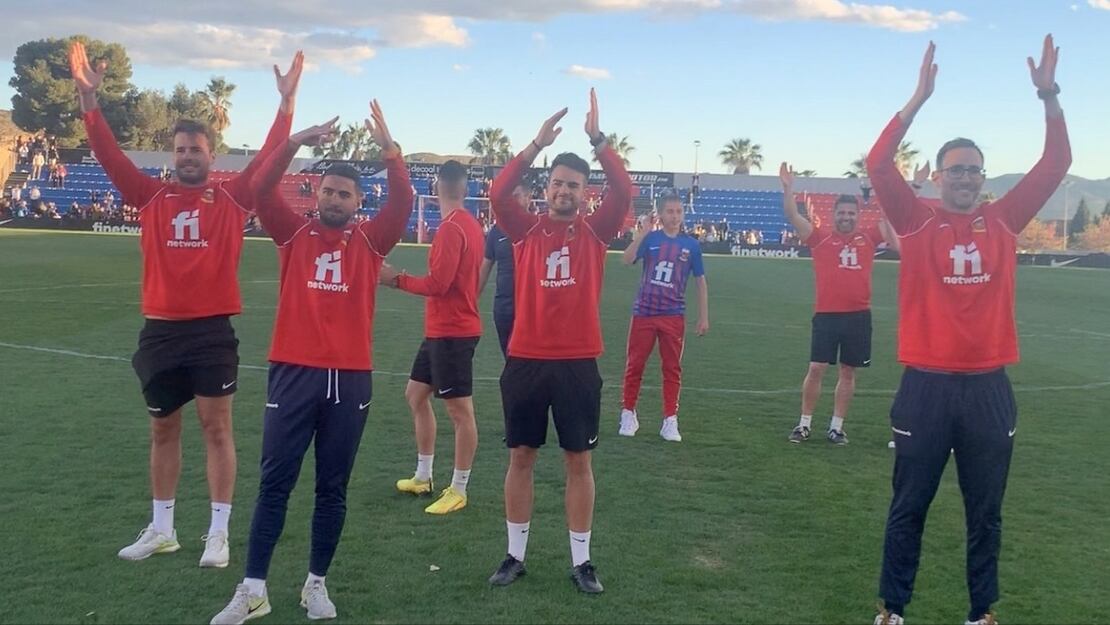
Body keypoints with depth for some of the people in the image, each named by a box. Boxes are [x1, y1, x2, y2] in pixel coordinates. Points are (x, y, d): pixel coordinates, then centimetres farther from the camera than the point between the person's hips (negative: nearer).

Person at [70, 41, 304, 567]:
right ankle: (161, 529, 27)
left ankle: (218, 533, 9)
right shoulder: (151, 198, 6)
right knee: (163, 428, 14)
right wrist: (88, 96, -8)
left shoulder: (232, 198, 0)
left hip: (213, 330, -3)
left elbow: (269, 157, -6)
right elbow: (109, 155, 0)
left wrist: (287, 101, -13)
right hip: (161, 329, 3)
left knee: (216, 427, 1)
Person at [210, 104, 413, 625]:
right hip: (294, 372, 0)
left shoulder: (370, 241, 6)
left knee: (333, 488, 9)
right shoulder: (295, 234, 6)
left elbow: (402, 202, -7)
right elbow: (261, 191, -6)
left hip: (350, 378, 1)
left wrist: (388, 147, -17)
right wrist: (296, 142, -15)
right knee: (274, 483, 4)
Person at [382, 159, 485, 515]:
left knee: (460, 410, -2)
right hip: (442, 330, 10)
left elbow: (437, 284, -21)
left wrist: (396, 279, -11)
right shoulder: (469, 224, 10)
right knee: (415, 394, 18)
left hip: (453, 333, -10)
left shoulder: (451, 228, -18)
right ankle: (423, 477, 28)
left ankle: (458, 491, 6)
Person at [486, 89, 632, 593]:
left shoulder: (595, 231, 3)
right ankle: (515, 555, 23)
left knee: (579, 460, 7)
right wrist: (538, 143, -19)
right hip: (525, 360, 1)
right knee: (521, 456, 9)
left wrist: (597, 139, -16)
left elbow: (624, 192, -11)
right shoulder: (525, 229, 3)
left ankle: (580, 560, 19)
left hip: (578, 363, 0)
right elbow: (498, 192, -13)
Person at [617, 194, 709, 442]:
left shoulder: (691, 245, 4)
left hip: (673, 316, 1)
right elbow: (627, 260, -17)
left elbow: (700, 281, 8)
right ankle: (628, 414, 19)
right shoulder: (650, 238, 0)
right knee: (634, 366, 5)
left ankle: (670, 421, 10)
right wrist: (641, 234, -28)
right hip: (643, 312, -1)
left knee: (672, 369, 4)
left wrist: (704, 317, 5)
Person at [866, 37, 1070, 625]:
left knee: (985, 511, 13)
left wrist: (1048, 96, -7)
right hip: (927, 384, -2)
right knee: (908, 507, 9)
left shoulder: (1003, 221, 6)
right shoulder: (917, 222, -2)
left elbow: (1056, 163, 4)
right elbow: (878, 164, -14)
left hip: (988, 386, 3)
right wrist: (920, 97, -20)